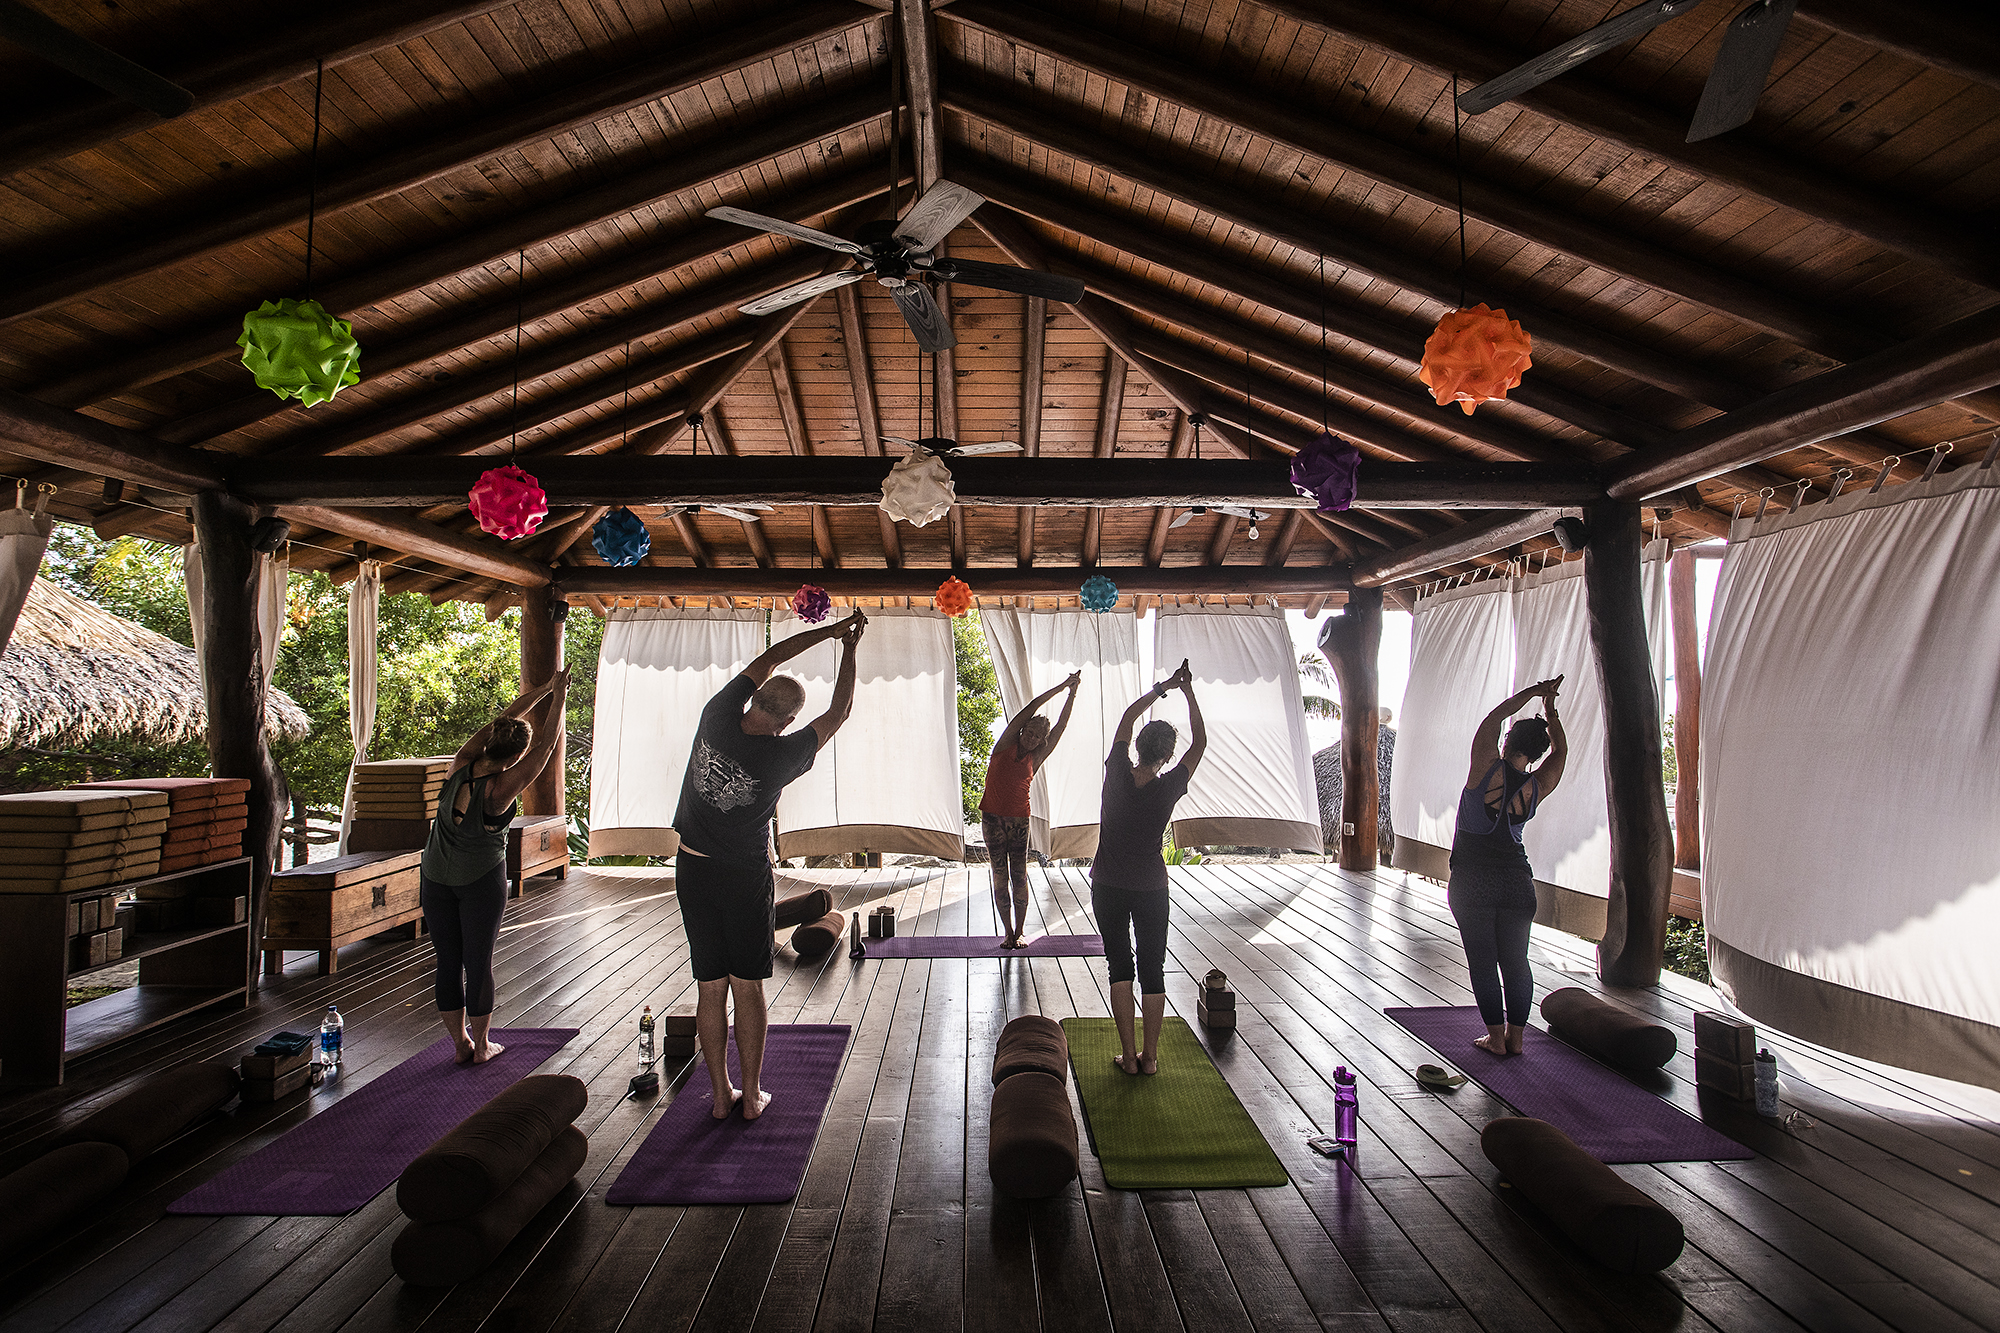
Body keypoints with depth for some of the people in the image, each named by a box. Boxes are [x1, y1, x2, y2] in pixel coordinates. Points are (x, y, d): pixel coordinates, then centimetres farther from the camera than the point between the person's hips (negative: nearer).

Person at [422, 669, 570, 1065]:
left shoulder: (460, 766, -10)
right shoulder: (501, 789, -22)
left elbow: (504, 719, -1)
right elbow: (547, 743, -18)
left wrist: (543, 690, 5)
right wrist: (558, 696, -9)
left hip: (435, 878, 5)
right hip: (481, 881, -5)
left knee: (448, 962, 12)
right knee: (479, 962, 7)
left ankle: (460, 1043, 22)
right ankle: (481, 1046, 19)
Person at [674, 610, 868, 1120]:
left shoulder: (717, 717, -11)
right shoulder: (780, 755, -20)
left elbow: (769, 658, 1)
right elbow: (838, 712, -6)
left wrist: (832, 630, 7)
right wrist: (849, 648, 4)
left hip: (692, 868, 4)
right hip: (745, 879, -4)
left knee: (710, 988, 10)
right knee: (748, 988, 9)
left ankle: (721, 1094, 21)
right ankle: (752, 1094, 18)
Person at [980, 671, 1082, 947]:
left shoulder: (1034, 759, 6)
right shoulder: (1005, 745, 1)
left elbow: (1060, 727, 3)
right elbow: (1031, 708, -3)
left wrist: (1072, 694, -1)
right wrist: (1061, 687, -2)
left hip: (1019, 821, 1)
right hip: (992, 818, -1)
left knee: (1019, 877, 0)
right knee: (1000, 877, 3)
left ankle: (1018, 933, 9)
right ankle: (1009, 933, 12)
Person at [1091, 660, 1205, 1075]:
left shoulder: (1117, 773, -13)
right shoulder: (1168, 788, -15)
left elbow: (1126, 719, 2)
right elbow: (1199, 742, -1)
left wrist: (1162, 688, 5)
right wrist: (1189, 693, 1)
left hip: (1108, 887, 1)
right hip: (1151, 889, -1)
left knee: (1119, 967, 9)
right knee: (1153, 970, 10)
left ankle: (1129, 1055, 10)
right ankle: (1150, 1056, 15)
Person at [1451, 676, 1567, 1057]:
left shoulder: (1487, 768, -13)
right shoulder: (1537, 787, -3)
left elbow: (1492, 720, 1)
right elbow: (1561, 750, 15)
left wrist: (1532, 693, 7)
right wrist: (1550, 709, 16)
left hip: (1472, 880, -3)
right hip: (1516, 879, 3)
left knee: (1483, 961, 4)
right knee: (1516, 961, 12)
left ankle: (1496, 1037, 10)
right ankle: (1515, 1037, 18)